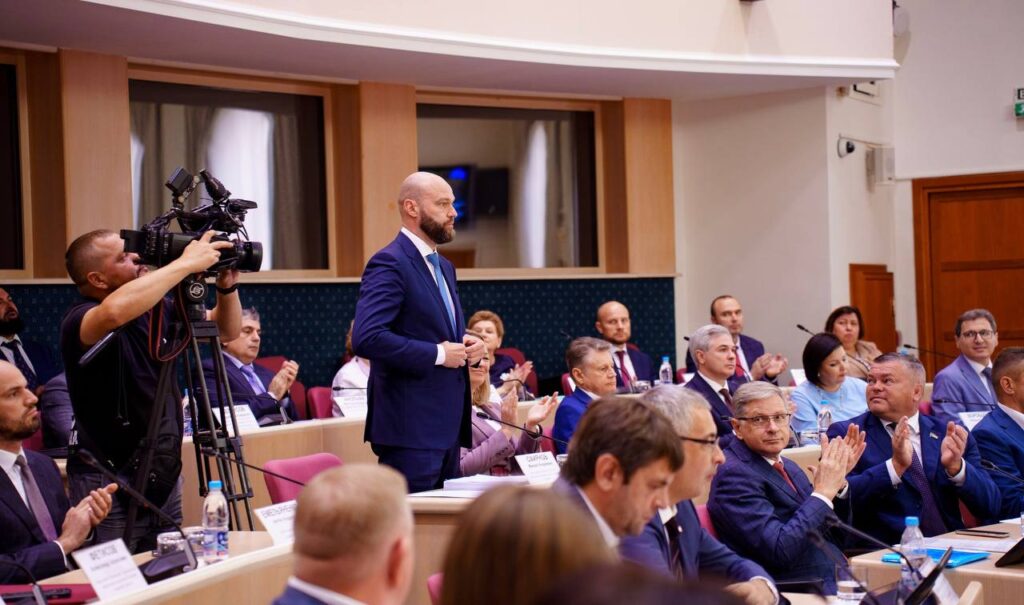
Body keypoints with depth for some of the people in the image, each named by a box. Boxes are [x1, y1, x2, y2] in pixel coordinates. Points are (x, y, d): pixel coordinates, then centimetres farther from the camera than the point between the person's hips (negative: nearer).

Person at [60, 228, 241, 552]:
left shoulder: (156, 309, 7)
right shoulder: (79, 319, -14)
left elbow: (226, 330, 14)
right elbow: (115, 311, -38)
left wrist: (227, 286, -7)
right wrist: (186, 263, -31)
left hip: (164, 475, 7)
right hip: (110, 481, -7)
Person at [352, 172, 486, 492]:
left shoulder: (444, 266, 18)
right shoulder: (389, 263, -12)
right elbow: (366, 338, -24)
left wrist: (468, 344, 5)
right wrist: (438, 354, -19)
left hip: (447, 426, 9)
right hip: (411, 428, -9)